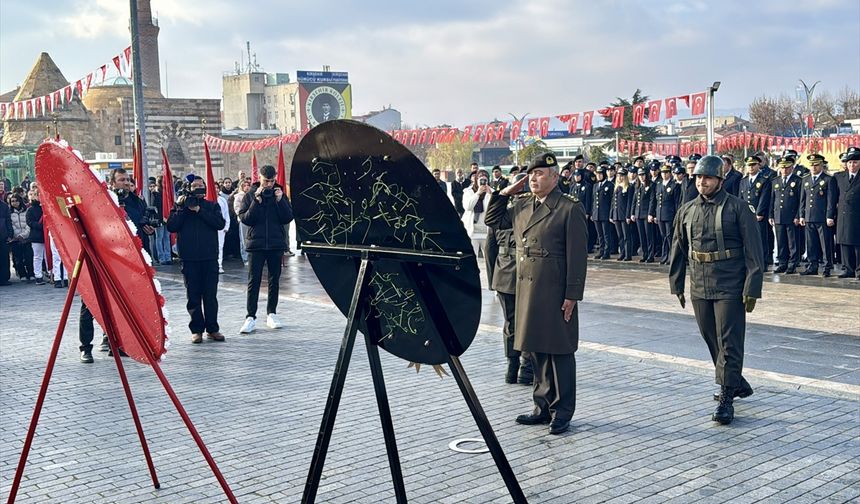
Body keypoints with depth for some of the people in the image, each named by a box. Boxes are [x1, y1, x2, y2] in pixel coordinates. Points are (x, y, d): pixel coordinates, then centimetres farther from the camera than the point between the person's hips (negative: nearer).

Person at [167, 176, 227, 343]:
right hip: (189, 258, 0)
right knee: (193, 295, 2)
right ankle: (197, 329, 10)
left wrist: (199, 210, -10)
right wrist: (180, 208, -9)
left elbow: (220, 223, -8)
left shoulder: (212, 206, 11)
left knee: (210, 295, 2)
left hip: (210, 257, 0)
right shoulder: (181, 205, 11)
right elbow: (171, 226, -2)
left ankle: (212, 329, 9)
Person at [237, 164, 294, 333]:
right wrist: (257, 201, -17)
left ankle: (272, 314, 20)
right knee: (253, 281, -3)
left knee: (274, 280, 9)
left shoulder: (279, 193, 5)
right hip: (256, 243, -2)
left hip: (276, 243, 2)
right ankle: (250, 317, -2)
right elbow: (244, 219, -8)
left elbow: (288, 218, -2)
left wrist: (280, 200, -14)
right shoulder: (250, 195, 0)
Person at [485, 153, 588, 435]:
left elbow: (577, 256, -10)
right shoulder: (520, 207, 12)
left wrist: (572, 295, -14)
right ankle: (543, 407, 25)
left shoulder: (570, 209, -7)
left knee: (559, 352, 3)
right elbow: (492, 220, 25)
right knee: (536, 351, 13)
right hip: (526, 291, 7)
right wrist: (506, 192, 12)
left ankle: (562, 412, 13)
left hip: (556, 293, -6)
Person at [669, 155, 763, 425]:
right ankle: (737, 383, 34)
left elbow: (754, 251, -8)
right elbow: (678, 251, 15)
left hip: (730, 288, -5)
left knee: (729, 343, -4)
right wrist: (676, 286, 13)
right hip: (699, 289, 6)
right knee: (712, 342, 15)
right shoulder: (687, 211, 8)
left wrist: (752, 289, -13)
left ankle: (727, 398, 2)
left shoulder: (737, 208, -6)